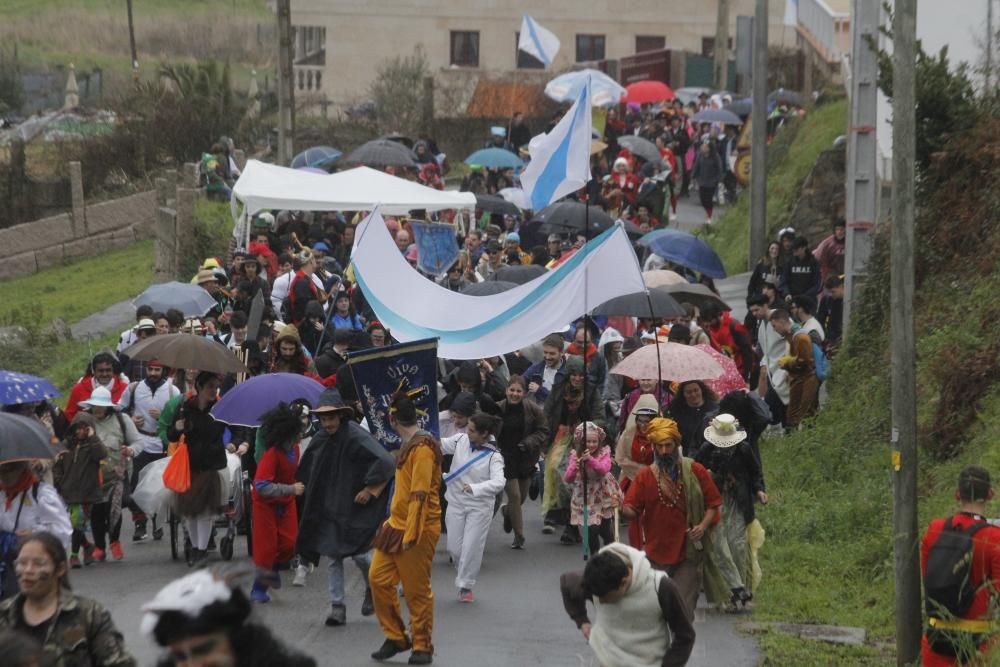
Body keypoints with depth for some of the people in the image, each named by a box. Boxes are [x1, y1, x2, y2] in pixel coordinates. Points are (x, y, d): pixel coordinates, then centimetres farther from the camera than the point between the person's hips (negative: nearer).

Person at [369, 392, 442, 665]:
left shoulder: (422, 448, -17)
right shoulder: (409, 445, 13)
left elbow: (420, 494, -21)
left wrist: (410, 534, -23)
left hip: (417, 530, -9)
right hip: (396, 525, 9)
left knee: (417, 591, 0)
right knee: (379, 579, 6)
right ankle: (396, 638, 16)